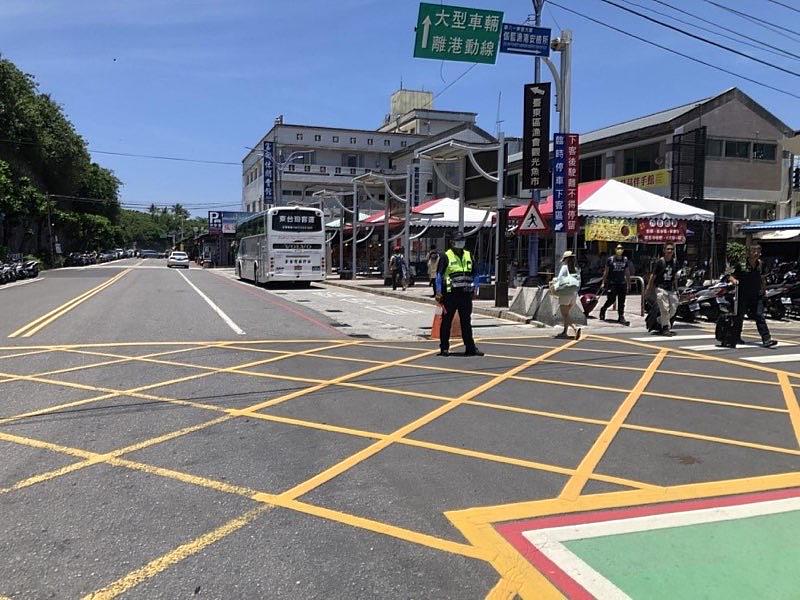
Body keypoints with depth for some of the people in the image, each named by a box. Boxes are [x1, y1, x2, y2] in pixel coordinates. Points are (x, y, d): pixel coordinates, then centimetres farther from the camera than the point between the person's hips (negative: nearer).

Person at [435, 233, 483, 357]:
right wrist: (439, 292, -11)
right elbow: (439, 274, -5)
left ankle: (470, 348, 13)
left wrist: (471, 285, 10)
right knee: (446, 321, 1)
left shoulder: (468, 256, 14)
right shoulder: (446, 256, -3)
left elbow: (474, 273, 22)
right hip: (450, 294, -5)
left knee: (466, 321, 9)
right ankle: (444, 348, 8)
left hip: (465, 294, 5)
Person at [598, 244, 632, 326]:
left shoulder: (625, 260, 9)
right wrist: (604, 283, -1)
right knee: (611, 299, -6)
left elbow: (627, 273, 16)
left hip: (622, 283, 4)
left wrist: (628, 283, 15)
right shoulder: (610, 259, -1)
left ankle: (621, 317, 5)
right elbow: (606, 272, 2)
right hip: (612, 283, -3)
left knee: (621, 302, 2)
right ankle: (603, 310, 21)